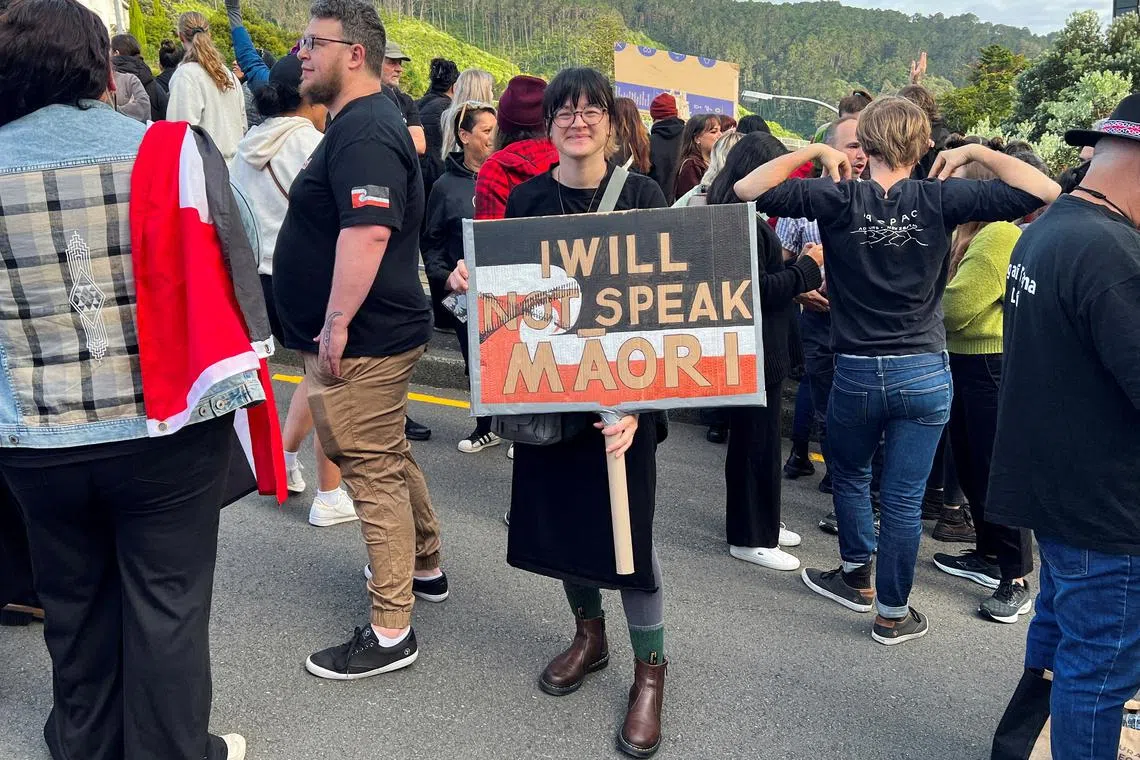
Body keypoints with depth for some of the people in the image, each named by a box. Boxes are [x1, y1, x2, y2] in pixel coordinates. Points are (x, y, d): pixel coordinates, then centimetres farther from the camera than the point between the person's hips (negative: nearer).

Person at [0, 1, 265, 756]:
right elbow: (232, 272, -4)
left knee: (74, 602, 21)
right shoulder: (174, 151, -10)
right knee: (165, 602, 12)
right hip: (168, 428, -2)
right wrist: (236, 367, 12)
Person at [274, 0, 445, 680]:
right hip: (377, 333, 11)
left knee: (373, 472, -4)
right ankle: (426, 569, 39)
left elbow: (367, 232, -31)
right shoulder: (367, 122, 16)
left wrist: (336, 323, -27)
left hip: (363, 342, -11)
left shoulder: (364, 132, -18)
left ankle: (391, 632, 7)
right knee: (390, 456, 21)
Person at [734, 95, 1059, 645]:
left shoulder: (837, 198, -8)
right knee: (903, 499, 9)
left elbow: (748, 189, -7)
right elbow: (1045, 192, -8)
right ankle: (893, 613, 22)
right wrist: (975, 153, 2)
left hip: (856, 372, 0)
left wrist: (813, 152, 2)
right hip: (924, 373, 0)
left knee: (849, 476, 25)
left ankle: (857, 579, 38)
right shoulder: (939, 199, -7)